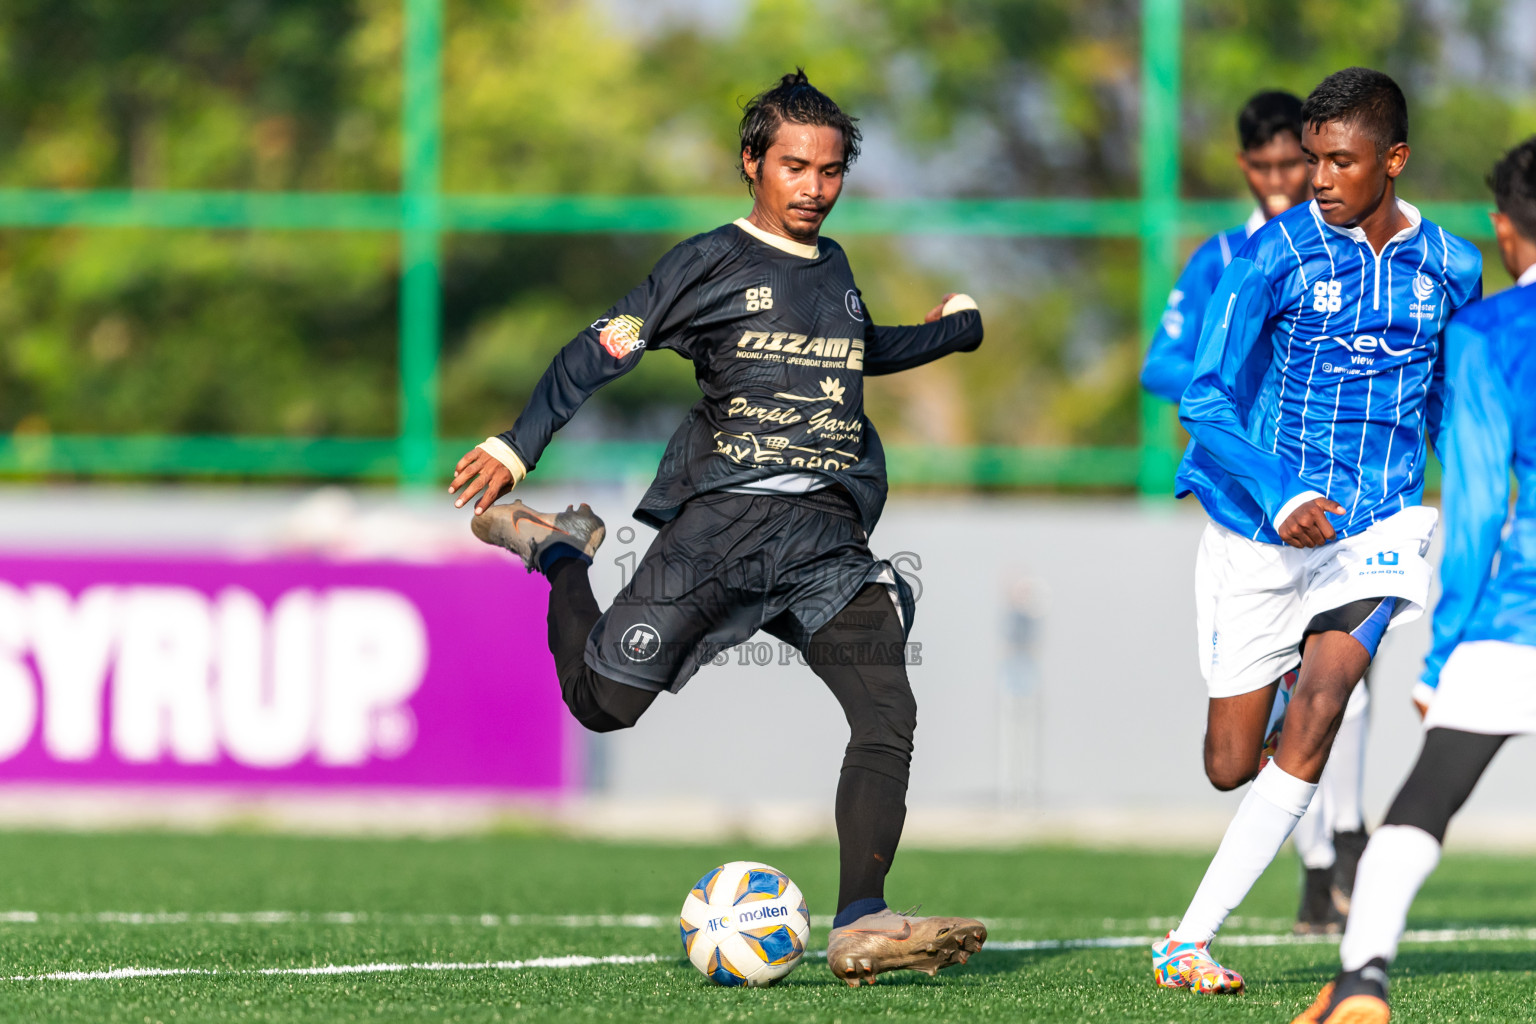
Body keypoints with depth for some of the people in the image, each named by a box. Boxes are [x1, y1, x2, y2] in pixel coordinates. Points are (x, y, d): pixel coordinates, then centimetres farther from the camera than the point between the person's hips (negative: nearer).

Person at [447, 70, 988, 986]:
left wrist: (953, 329, 48)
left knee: (888, 712, -16)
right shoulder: (713, 261, 2)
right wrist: (516, 449, -7)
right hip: (723, 520, -4)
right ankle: (563, 554, 30)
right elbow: (603, 351, 0)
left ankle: (860, 926, -20)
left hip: (829, 533, 4)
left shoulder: (833, 270, 20)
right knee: (605, 703, 0)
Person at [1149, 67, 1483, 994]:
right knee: (1230, 768, 2)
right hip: (1258, 530, -1)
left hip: (1376, 526, 1)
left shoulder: (1451, 269, 2)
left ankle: (1192, 939, -18)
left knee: (1317, 710, -22)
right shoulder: (1274, 255, -7)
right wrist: (1280, 500, -22)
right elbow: (1205, 396, -9)